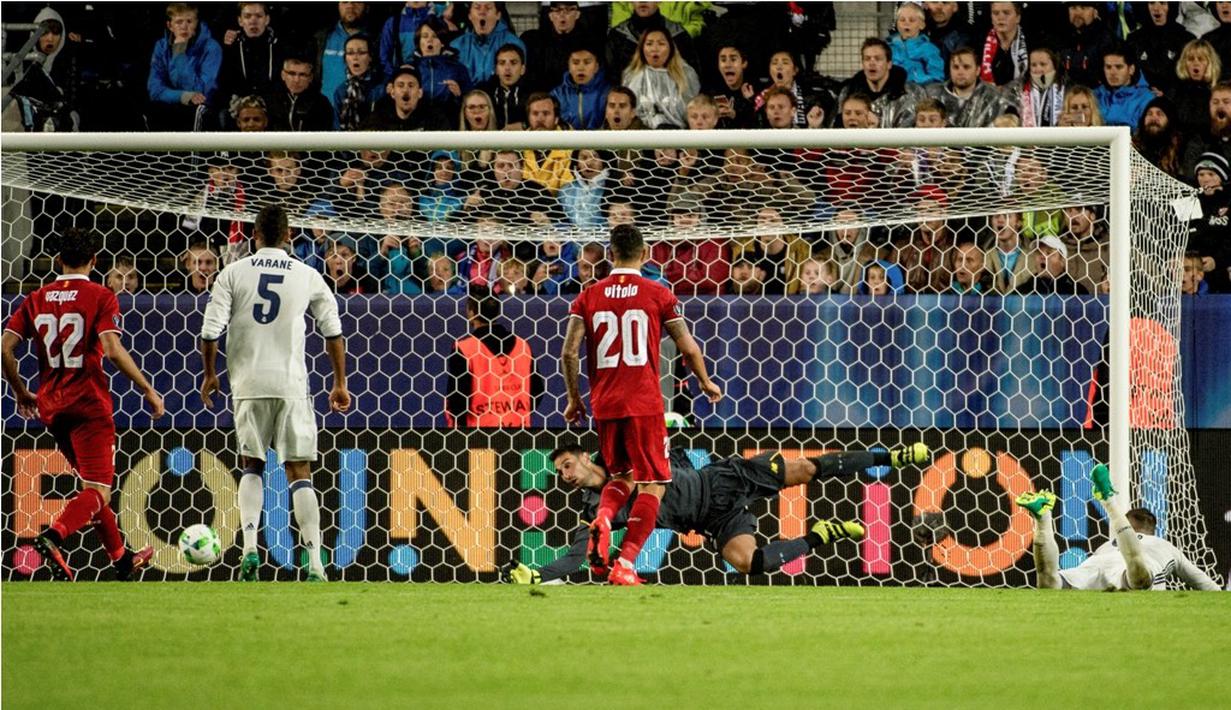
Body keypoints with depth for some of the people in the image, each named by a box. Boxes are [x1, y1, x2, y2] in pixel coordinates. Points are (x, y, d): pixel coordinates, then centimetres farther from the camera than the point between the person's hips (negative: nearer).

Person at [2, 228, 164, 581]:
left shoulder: (36, 299, 8)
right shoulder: (100, 297, -6)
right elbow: (113, 349, -18)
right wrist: (149, 391, -11)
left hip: (51, 406, 6)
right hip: (89, 403, -6)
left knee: (92, 482, 20)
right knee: (98, 491, -7)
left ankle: (121, 558, 28)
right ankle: (54, 536, -33)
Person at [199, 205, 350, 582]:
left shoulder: (234, 273, 1)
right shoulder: (307, 276, 3)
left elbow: (210, 331, -3)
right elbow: (333, 332, 7)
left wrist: (210, 375, 12)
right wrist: (340, 383, 17)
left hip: (249, 385, 0)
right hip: (291, 386, 0)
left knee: (251, 468, 17)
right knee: (300, 473, 2)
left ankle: (249, 549, -1)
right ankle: (315, 565, -6)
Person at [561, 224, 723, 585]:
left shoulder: (589, 297, 5)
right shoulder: (659, 295, -1)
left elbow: (569, 353, -1)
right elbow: (688, 348, -1)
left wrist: (574, 399, 12)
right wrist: (706, 383, 17)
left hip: (604, 404, 4)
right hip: (644, 404, -4)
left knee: (622, 475, 23)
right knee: (653, 484, 4)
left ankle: (602, 517, -9)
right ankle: (624, 565, -9)